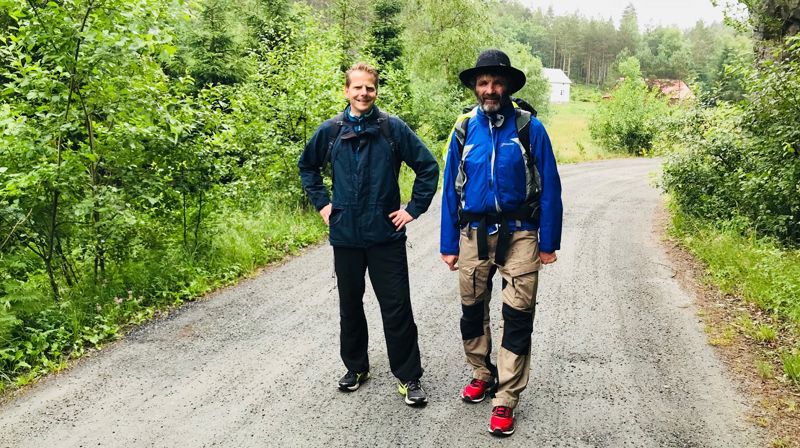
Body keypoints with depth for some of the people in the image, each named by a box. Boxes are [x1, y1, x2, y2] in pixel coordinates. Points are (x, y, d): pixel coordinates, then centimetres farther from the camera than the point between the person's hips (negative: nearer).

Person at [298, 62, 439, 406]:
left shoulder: (393, 128, -4)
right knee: (350, 306, 15)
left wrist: (414, 209, -3)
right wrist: (321, 203, 10)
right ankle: (355, 367, 33)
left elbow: (428, 167, 0)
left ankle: (409, 377, 13)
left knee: (397, 308, 0)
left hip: (386, 235, -2)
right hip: (345, 235, 3)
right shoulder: (331, 130, 2)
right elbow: (307, 166, 19)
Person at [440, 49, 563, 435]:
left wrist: (549, 243, -5)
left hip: (519, 234, -2)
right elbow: (450, 190, 6)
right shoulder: (464, 129, 2)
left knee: (517, 316, -2)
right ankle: (482, 374, 36)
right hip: (473, 234, 3)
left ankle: (505, 399, 10)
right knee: (473, 310, 14)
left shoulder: (529, 128, -5)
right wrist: (448, 245, 5)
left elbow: (550, 188, -3)